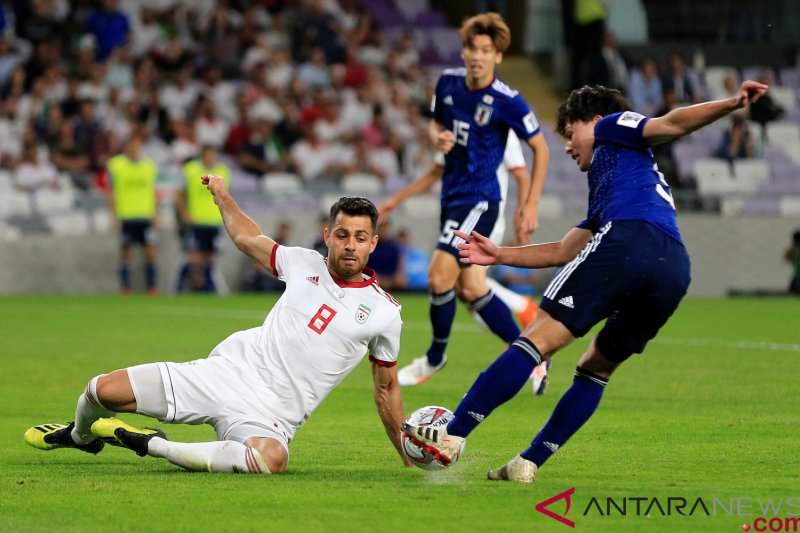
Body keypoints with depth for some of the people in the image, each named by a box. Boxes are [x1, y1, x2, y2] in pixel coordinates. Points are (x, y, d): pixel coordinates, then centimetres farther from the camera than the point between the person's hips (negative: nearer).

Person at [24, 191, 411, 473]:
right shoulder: (304, 264, 7)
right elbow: (247, 238, 28)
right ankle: (81, 436, 31)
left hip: (270, 415, -3)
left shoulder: (383, 312, 1)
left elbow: (386, 389, 12)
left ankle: (153, 445, -20)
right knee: (104, 390, -9)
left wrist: (408, 454, 12)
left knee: (271, 459, -42)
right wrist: (222, 195, 33)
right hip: (226, 371, 3)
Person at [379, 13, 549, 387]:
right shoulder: (448, 82, 2)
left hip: (479, 198, -7)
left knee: (439, 276, -15)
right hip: (452, 196, 7)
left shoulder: (507, 102, -15)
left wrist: (530, 205, -8)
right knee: (472, 289, 7)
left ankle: (434, 358, 8)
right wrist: (437, 137, -6)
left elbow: (541, 148, -5)